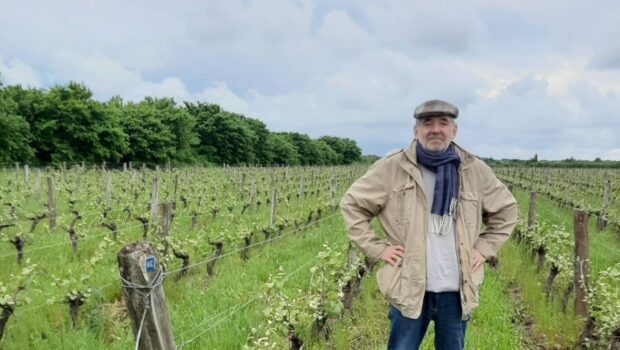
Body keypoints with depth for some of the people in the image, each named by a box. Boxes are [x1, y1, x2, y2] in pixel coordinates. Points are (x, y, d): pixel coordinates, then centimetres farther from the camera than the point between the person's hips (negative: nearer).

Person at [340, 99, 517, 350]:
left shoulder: (475, 171, 2)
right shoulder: (392, 168, -6)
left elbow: (506, 210, 16)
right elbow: (352, 205, 1)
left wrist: (485, 248, 6)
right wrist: (377, 248, -4)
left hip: (457, 290, 3)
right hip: (410, 288, -2)